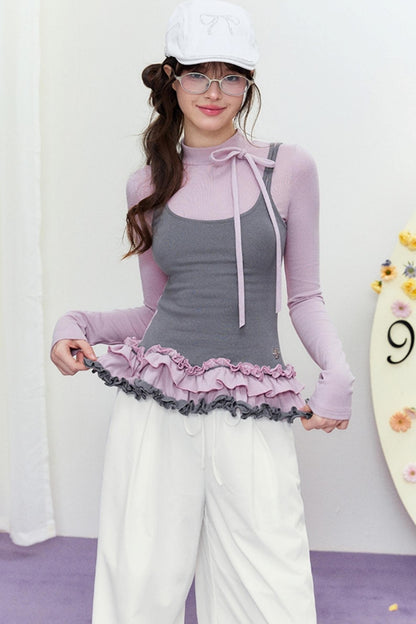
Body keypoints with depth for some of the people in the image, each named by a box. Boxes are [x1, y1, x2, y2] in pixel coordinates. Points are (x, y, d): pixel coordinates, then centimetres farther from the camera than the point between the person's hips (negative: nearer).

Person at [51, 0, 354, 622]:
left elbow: (304, 296, 8)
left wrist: (338, 373, -7)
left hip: (253, 414, -1)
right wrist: (76, 324, 0)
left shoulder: (287, 168, 5)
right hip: (155, 402, 2)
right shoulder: (150, 186, 11)